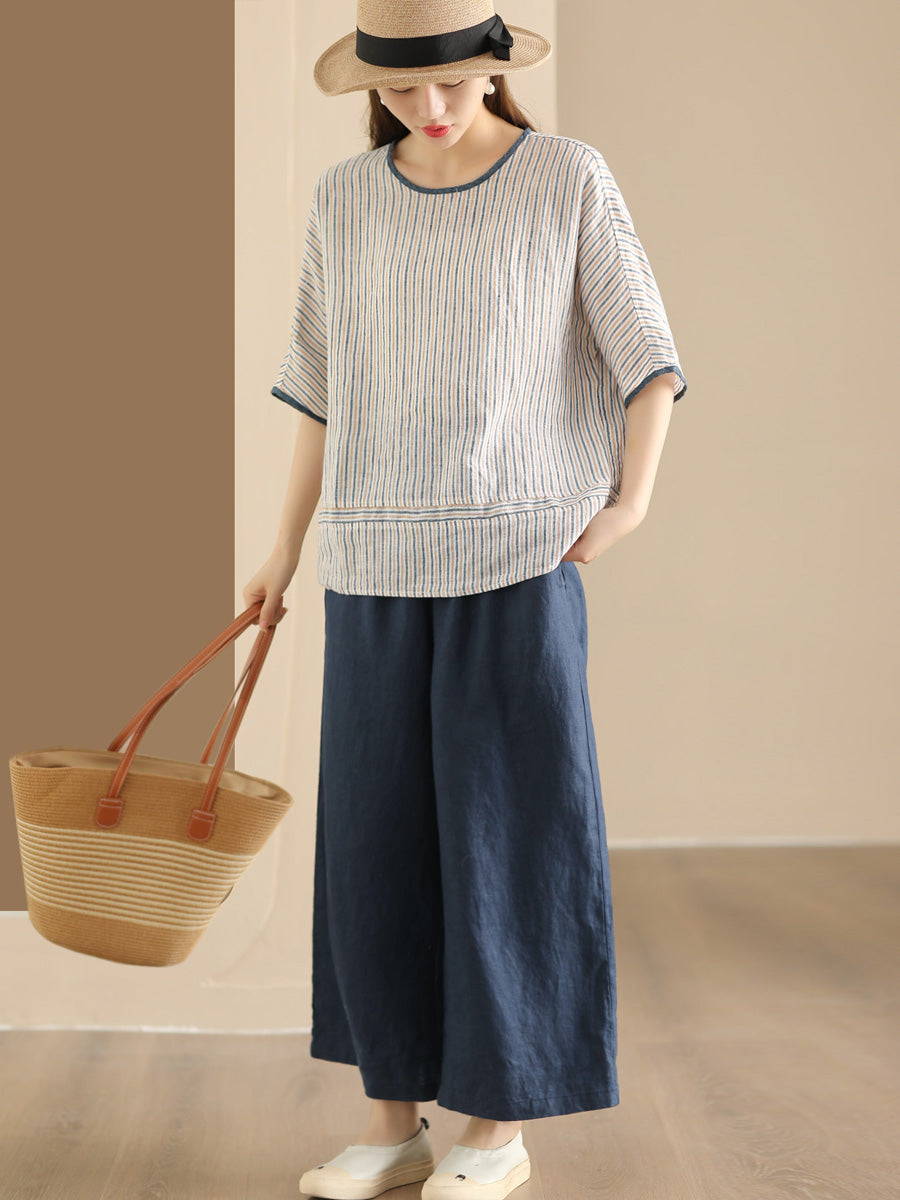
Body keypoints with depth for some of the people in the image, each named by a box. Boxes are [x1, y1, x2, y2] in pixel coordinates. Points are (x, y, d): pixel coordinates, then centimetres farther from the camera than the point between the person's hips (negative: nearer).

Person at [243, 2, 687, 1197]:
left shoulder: (571, 179, -3)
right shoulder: (346, 200, 7)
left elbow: (646, 354, -1)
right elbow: (325, 384, 12)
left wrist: (633, 499, -13)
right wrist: (287, 549, 11)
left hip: (521, 557, -4)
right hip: (380, 562, 4)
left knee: (506, 835, -2)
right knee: (378, 836, 5)